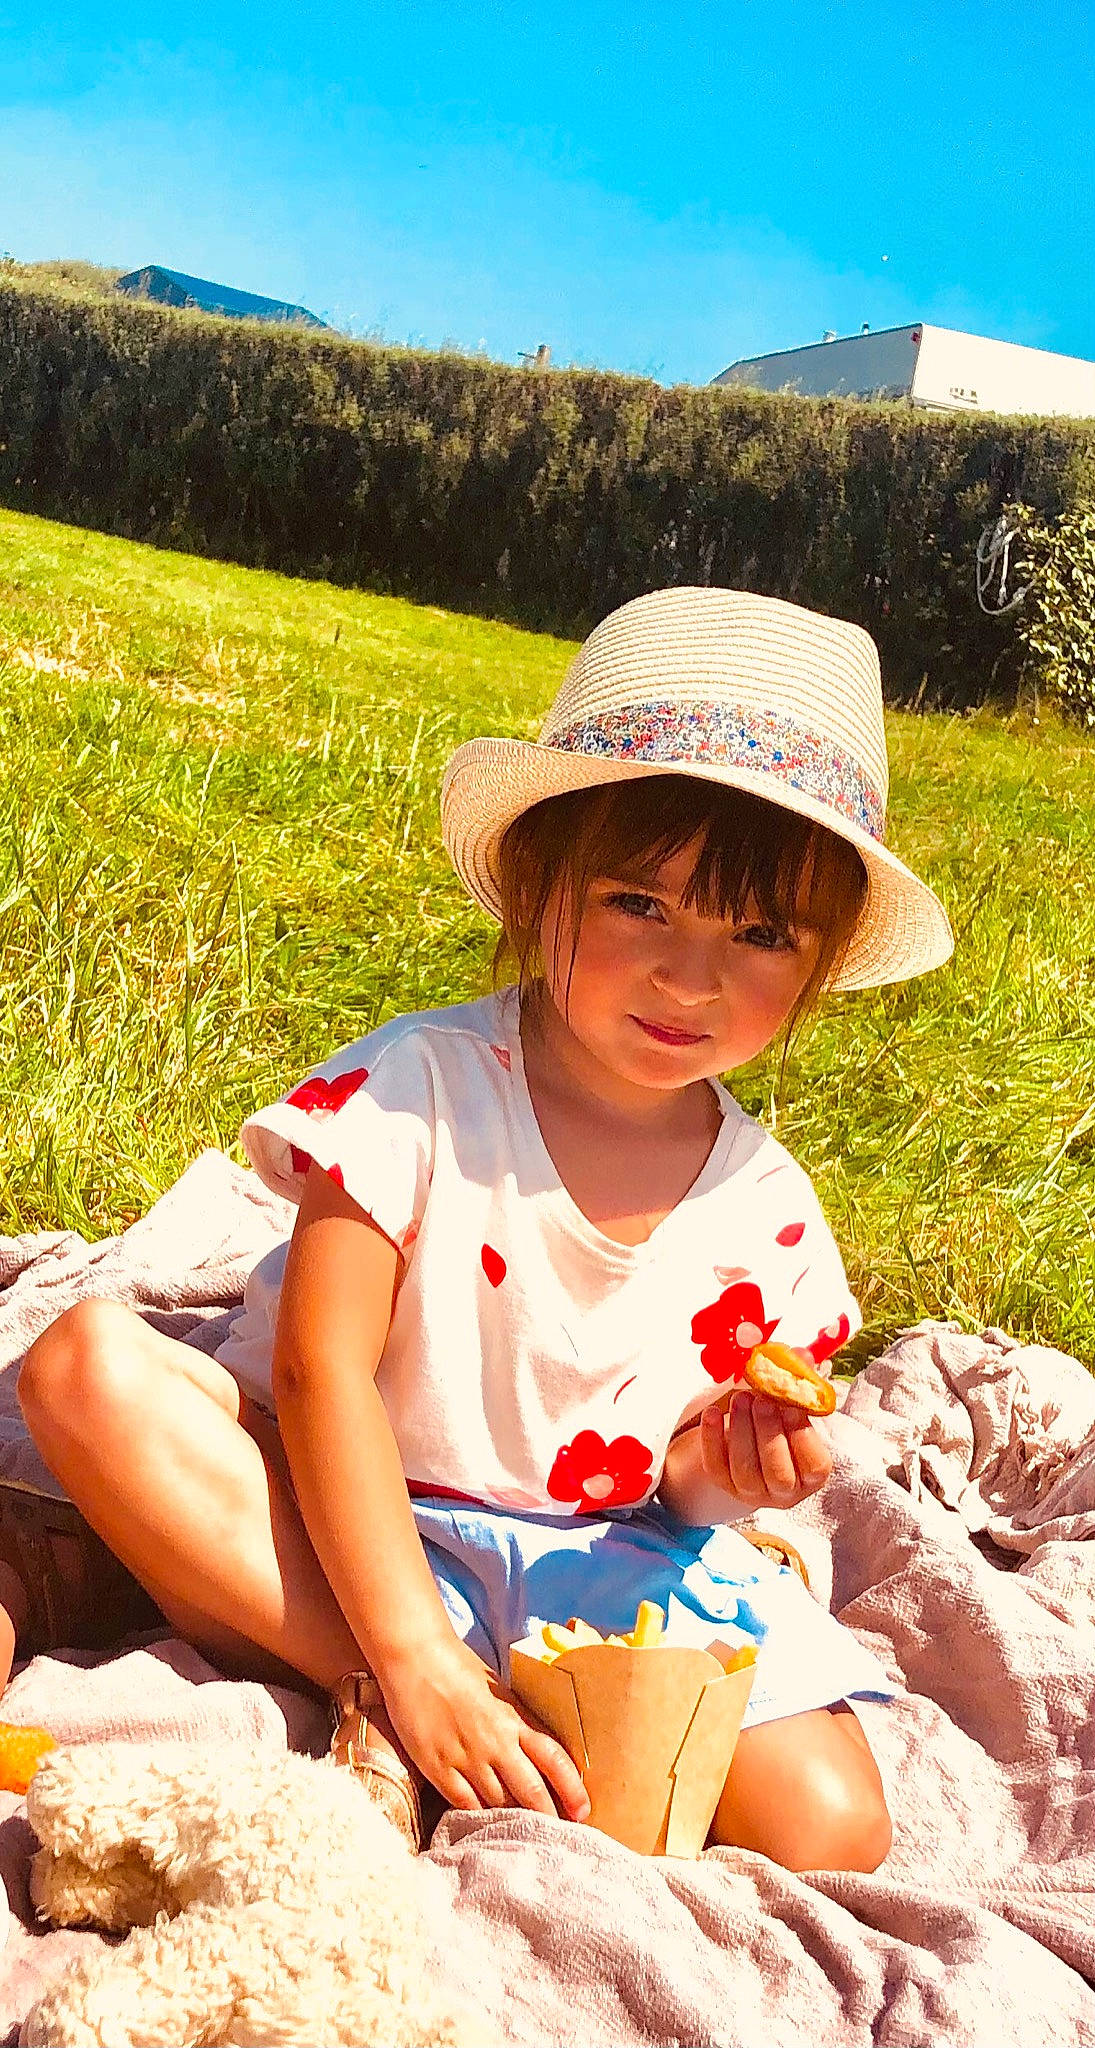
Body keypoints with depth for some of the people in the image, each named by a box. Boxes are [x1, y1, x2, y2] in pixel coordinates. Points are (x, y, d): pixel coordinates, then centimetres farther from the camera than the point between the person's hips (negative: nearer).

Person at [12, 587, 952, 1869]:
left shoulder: (768, 1212, -5)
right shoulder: (421, 1090, -16)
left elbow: (684, 1487, 6)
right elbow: (323, 1372, -21)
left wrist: (727, 1468, -20)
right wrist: (414, 1659, -28)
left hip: (601, 1557, 3)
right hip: (357, 1527, -2)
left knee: (829, 1832, -18)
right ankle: (376, 1693, -24)